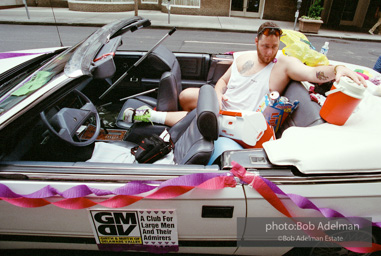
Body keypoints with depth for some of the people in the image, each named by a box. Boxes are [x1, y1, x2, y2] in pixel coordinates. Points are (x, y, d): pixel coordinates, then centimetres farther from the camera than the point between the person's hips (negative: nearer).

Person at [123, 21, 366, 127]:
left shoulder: (285, 63, -8)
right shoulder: (243, 57, 8)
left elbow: (313, 72, -24)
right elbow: (223, 80, 14)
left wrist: (338, 69, -44)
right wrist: (217, 94, -8)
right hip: (221, 105, 6)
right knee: (186, 95, -11)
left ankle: (150, 115, -4)